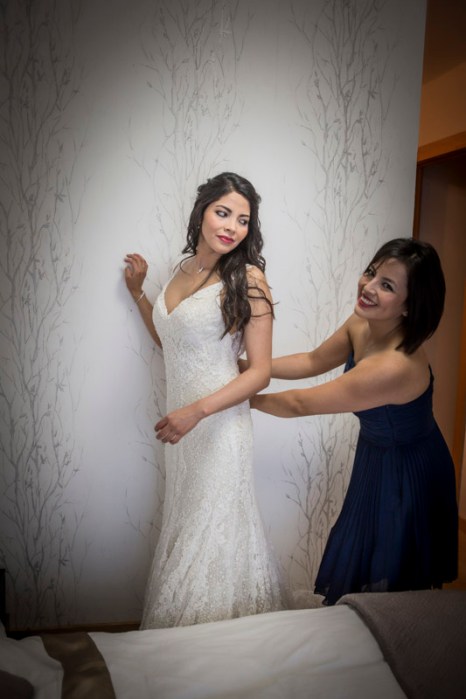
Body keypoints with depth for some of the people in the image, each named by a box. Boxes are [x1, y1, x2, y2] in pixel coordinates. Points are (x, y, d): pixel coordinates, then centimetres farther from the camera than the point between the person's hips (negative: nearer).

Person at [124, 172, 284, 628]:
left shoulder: (247, 278, -13)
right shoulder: (183, 269, 7)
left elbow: (261, 371, -15)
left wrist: (197, 411, -24)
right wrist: (137, 293, 17)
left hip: (219, 426, -7)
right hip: (180, 421, 7)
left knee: (213, 534, 5)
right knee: (181, 528, 18)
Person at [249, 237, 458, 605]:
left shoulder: (394, 367, -39)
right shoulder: (362, 324, -14)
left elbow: (301, 404, -29)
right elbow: (314, 361, 3)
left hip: (407, 475, -8)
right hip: (378, 456, 8)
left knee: (386, 579, 15)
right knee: (360, 562, 26)